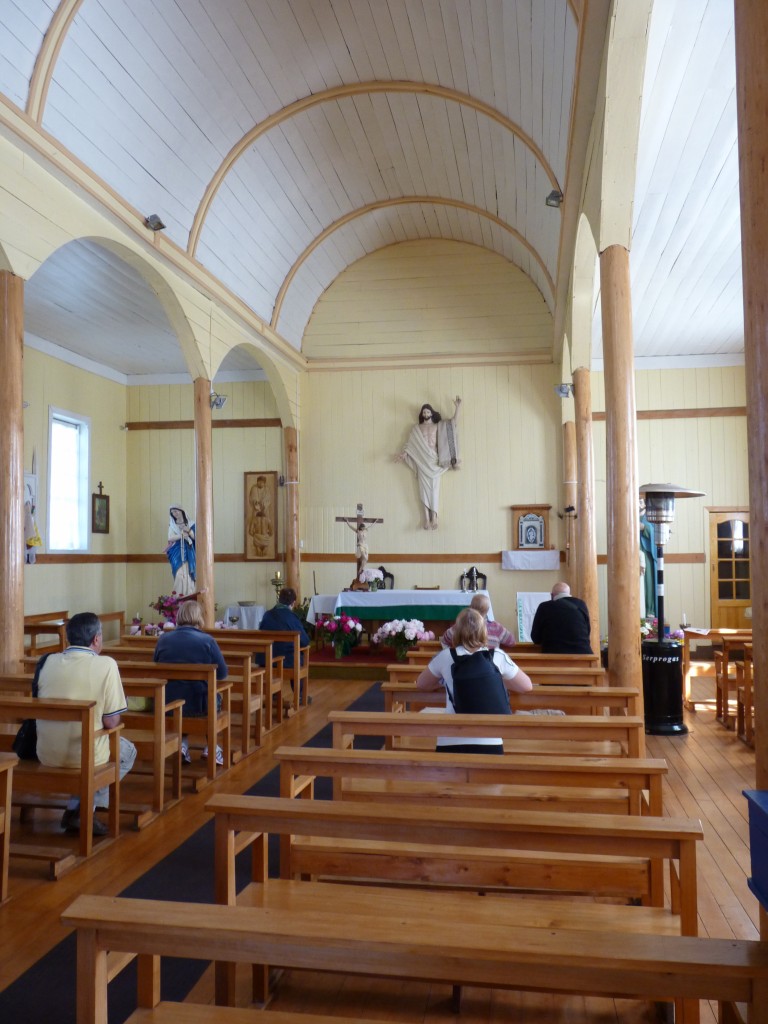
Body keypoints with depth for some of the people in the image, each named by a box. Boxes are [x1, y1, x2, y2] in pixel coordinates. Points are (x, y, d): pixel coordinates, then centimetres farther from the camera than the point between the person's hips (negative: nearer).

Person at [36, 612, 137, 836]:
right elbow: (111, 722, -13)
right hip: (84, 756, -5)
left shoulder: (49, 661, 0)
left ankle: (76, 809, 25)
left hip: (46, 754, 5)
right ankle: (82, 811, 11)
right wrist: (115, 719, 11)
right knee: (127, 750, 26)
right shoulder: (106, 664, -14)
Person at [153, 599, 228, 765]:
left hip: (166, 704, 3)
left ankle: (183, 743, 25)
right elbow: (222, 673, -4)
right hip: (198, 705, -3)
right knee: (216, 698, 30)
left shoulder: (163, 639, 0)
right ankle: (210, 747, 28)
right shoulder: (207, 640, -10)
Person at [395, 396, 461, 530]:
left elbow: (454, 424, 4)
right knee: (424, 488, -3)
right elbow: (410, 444, 7)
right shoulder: (416, 428, 10)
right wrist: (404, 453, -10)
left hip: (434, 460, 0)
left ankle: (434, 518, -6)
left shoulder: (439, 426, 11)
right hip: (422, 461, 0)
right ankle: (426, 518, -5)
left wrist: (457, 408, -5)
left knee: (434, 488, -4)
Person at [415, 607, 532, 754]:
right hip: (489, 744, 0)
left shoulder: (444, 657, 3)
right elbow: (527, 686, 17)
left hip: (450, 743, 0)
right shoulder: (498, 657, 2)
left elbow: (421, 684, 21)